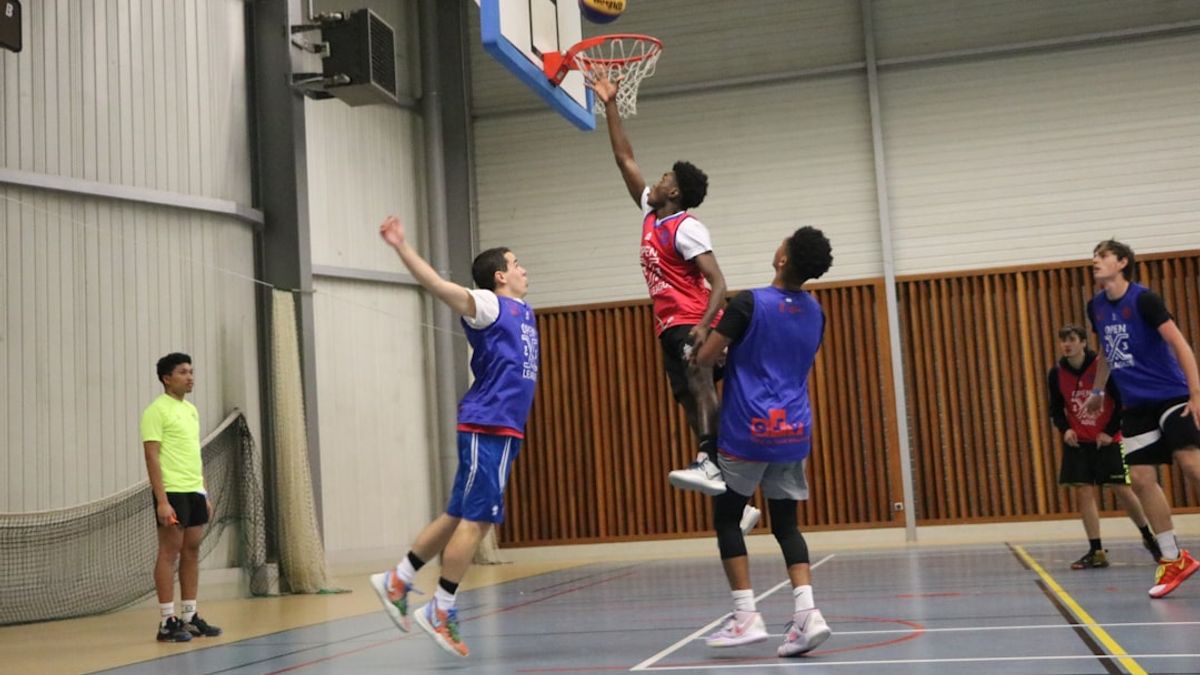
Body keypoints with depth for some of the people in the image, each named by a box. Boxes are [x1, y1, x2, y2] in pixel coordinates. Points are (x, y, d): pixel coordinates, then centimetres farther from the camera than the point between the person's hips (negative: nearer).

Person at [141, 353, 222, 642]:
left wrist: (205, 494, 17)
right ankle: (167, 622, 0)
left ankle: (190, 616, 15)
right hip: (172, 492, -8)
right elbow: (151, 457, -13)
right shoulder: (156, 411, -8)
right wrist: (161, 500, -20)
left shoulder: (191, 410, 17)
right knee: (169, 552, -4)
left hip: (195, 491, 8)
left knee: (192, 551, 9)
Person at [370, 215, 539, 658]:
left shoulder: (522, 310, 17)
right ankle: (440, 611, -3)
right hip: (487, 426, -9)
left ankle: (397, 581, 18)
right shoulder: (489, 306, -8)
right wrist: (401, 247, -29)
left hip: (503, 430, 9)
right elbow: (438, 286, -20)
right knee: (475, 519, -9)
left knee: (460, 516, 11)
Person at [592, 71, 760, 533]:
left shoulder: (686, 228, -8)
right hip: (669, 327, 8)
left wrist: (704, 326, -32)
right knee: (694, 401, 3)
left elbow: (717, 282, -16)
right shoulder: (651, 214, 15)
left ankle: (708, 465, -49)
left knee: (701, 386, -28)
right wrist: (610, 105, 17)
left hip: (692, 324, -8)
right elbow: (624, 159, 19)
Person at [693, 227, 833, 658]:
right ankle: (807, 613, -5)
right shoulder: (815, 313, 9)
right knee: (785, 524, 10)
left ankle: (747, 617, 3)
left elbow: (704, 359, -8)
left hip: (749, 431, -5)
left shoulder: (749, 303, -10)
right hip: (794, 432, 5)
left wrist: (727, 353, 16)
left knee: (726, 518, 8)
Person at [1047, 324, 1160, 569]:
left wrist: (1110, 432, -11)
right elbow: (1056, 409, 8)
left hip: (1107, 440, -3)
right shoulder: (1056, 373, -3)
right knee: (1084, 493, -4)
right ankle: (1096, 552, 1)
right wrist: (1065, 429, -9)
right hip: (1077, 443, 3)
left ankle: (1149, 537, 23)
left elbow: (1122, 402, -7)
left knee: (1122, 490, -1)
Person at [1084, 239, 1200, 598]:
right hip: (1136, 405, 6)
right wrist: (1098, 391, 26)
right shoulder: (1096, 307, 6)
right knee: (1141, 477, -1)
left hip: (1171, 395, -6)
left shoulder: (1143, 299, -13)